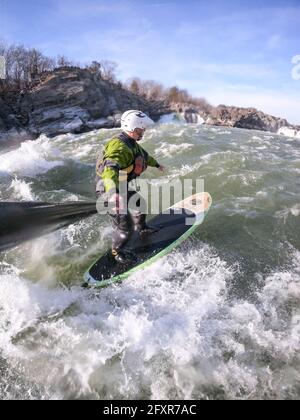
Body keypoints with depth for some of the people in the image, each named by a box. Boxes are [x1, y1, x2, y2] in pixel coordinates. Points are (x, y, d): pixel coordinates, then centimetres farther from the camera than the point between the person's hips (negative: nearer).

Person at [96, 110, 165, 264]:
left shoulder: (132, 143, 4)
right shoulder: (119, 146, -29)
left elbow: (144, 155, 25)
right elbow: (110, 168, -47)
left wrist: (156, 165, 41)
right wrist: (114, 192, -64)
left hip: (124, 187, 10)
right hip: (112, 190, -10)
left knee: (139, 204, 30)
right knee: (125, 228, -4)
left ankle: (141, 228, 58)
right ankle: (117, 251, 26)